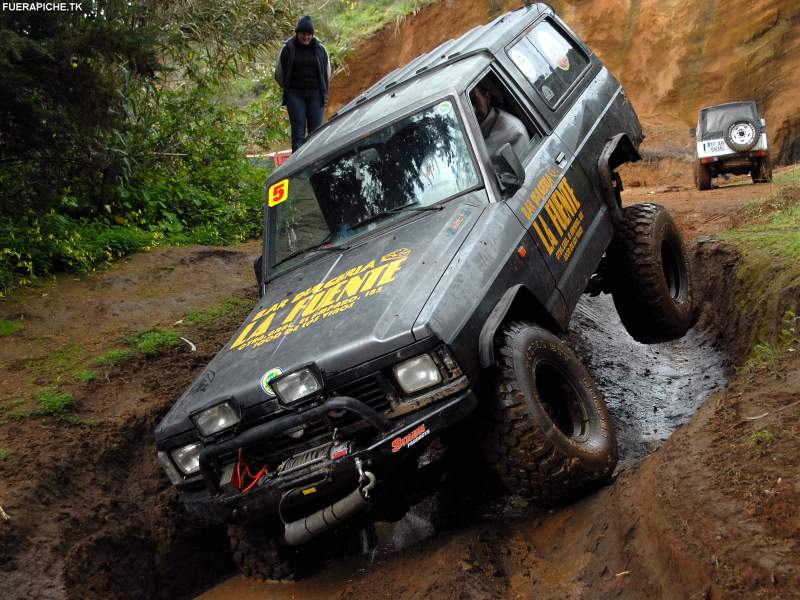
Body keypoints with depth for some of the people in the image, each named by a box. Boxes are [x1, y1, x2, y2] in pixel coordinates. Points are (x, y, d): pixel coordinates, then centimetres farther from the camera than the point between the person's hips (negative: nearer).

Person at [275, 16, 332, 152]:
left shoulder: (320, 49, 4)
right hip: (295, 95, -2)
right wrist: (289, 90, 11)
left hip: (316, 94, 2)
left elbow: (327, 73, 15)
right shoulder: (288, 49, 0)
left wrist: (323, 92, 12)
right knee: (298, 132, -6)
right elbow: (279, 74, 10)